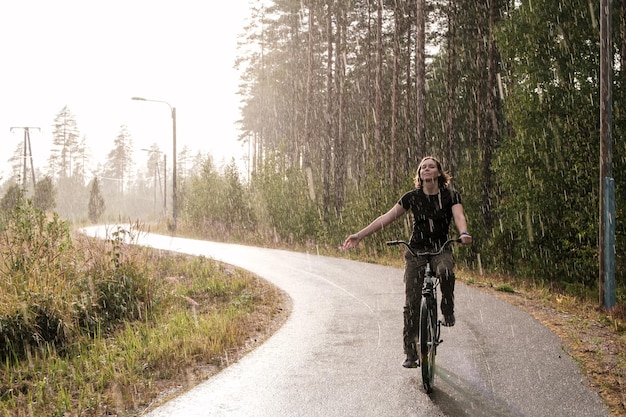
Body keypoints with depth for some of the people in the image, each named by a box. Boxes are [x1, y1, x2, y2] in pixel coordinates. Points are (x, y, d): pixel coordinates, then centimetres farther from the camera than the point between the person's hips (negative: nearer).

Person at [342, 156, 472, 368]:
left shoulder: (450, 195, -2)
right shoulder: (412, 197, 1)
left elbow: (459, 215, -18)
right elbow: (387, 217, -1)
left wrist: (463, 233, -42)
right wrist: (360, 235, -8)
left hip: (441, 249, -1)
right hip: (416, 251, 1)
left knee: (446, 271, -38)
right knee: (412, 302, -5)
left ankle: (448, 311, -10)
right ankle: (410, 353, 4)